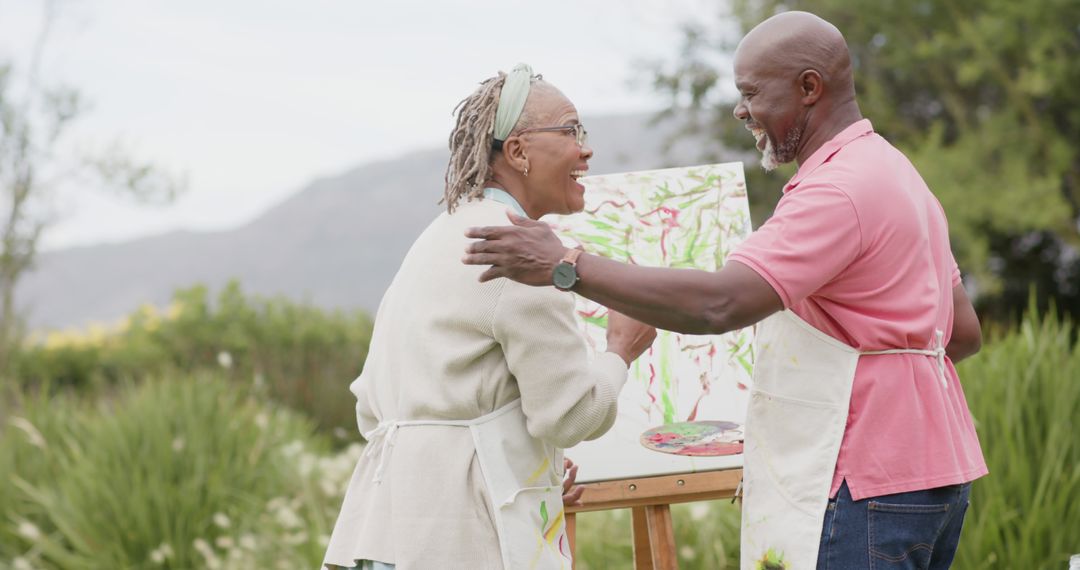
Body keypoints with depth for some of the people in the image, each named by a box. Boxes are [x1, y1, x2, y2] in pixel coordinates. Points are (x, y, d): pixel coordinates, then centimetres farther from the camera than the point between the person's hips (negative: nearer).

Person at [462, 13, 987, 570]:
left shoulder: (841, 189, -18)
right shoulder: (897, 174, 18)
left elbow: (719, 304, -29)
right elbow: (964, 331, 21)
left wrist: (565, 267, -27)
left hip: (870, 488, -11)